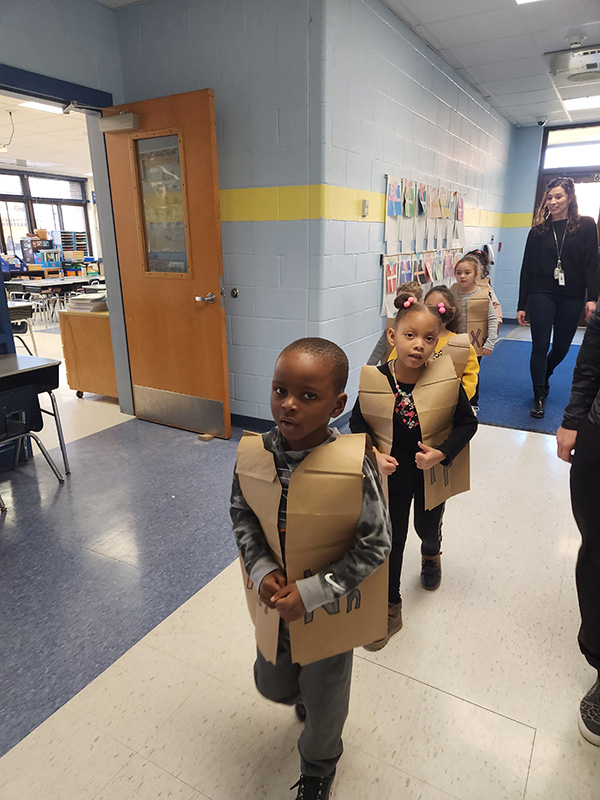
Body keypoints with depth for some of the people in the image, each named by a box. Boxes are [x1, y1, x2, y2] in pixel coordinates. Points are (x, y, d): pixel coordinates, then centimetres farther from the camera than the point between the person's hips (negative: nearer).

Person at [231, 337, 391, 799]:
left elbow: (375, 545, -20)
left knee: (324, 700, 21)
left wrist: (312, 593, -22)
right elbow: (242, 515, -2)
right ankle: (304, 694, 65)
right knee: (273, 685, 27)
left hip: (329, 604, -3)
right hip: (276, 597, 4)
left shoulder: (355, 467, -29)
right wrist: (262, 569, -16)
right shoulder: (256, 454, -17)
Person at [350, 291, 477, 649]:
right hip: (391, 472, 0)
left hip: (432, 472, 1)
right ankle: (390, 608, 30)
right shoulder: (375, 378, -18)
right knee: (390, 538, 10)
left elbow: (468, 422, -8)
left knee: (428, 526, 25)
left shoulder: (445, 377, -19)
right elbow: (358, 421, -4)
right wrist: (374, 455, -17)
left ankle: (431, 555, 64)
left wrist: (442, 453, -22)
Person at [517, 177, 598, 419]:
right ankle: (539, 397, 7)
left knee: (561, 347, 10)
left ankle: (543, 377, 39)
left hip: (571, 298, 0)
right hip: (541, 295, 0)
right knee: (540, 347, -4)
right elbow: (527, 268, 6)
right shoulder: (538, 230, 7)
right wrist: (522, 305, 3)